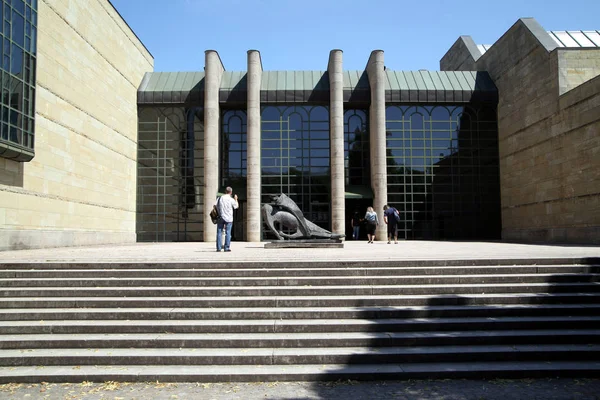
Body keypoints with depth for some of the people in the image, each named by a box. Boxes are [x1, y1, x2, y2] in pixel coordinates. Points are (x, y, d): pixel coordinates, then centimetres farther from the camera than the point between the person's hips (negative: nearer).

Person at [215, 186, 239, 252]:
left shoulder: (220, 198, 0)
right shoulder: (231, 199, -7)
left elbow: (217, 207, 4)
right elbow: (236, 206, 9)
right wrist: (236, 199, 23)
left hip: (221, 218, 2)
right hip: (229, 218, -2)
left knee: (219, 232, 6)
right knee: (228, 233, 2)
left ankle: (219, 247, 5)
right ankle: (227, 248, 0)